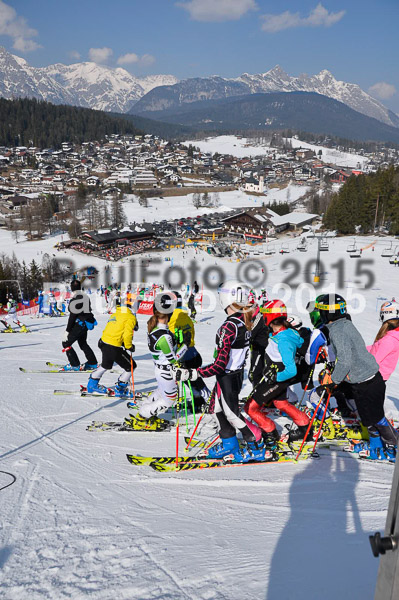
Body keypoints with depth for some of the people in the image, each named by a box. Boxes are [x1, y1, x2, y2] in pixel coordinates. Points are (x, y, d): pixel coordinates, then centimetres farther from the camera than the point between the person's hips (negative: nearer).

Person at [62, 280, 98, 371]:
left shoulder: (74, 300, -19)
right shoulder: (86, 297, 5)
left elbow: (72, 316, -19)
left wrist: (67, 331, -14)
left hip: (79, 324, -8)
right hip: (86, 324, 8)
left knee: (66, 343, 2)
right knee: (83, 343, 24)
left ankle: (74, 365, 3)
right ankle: (92, 363, 30)